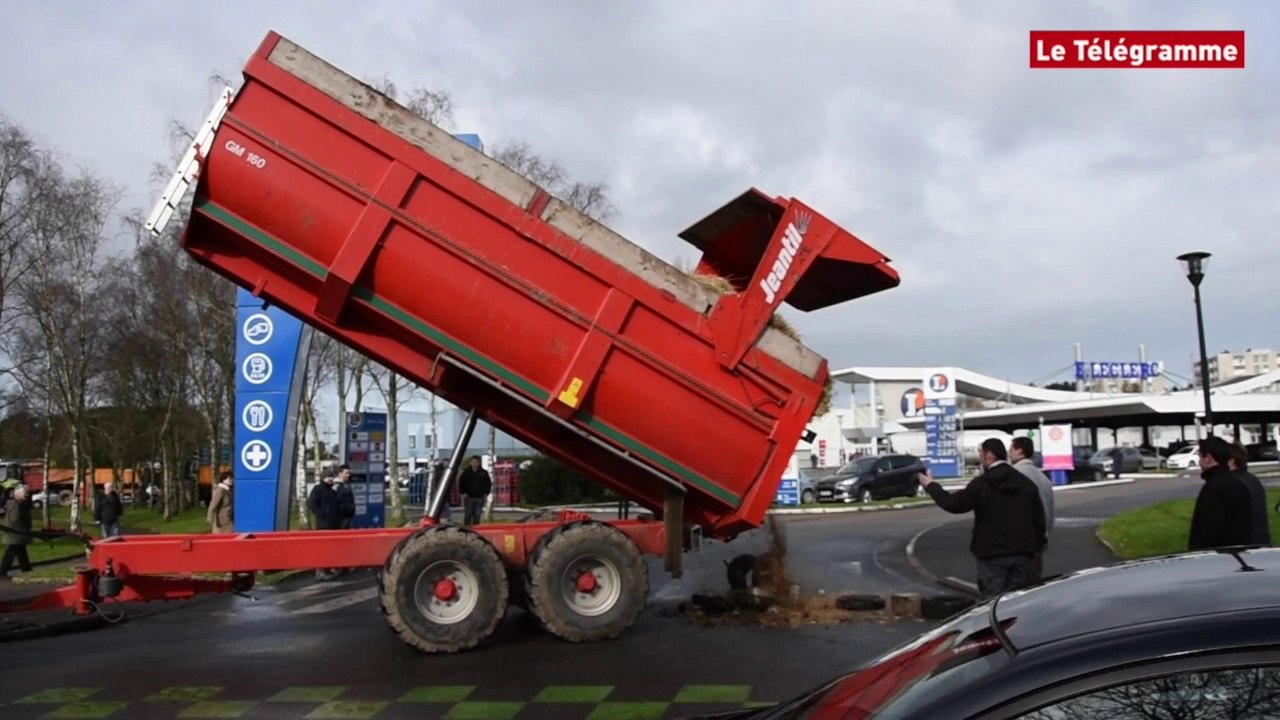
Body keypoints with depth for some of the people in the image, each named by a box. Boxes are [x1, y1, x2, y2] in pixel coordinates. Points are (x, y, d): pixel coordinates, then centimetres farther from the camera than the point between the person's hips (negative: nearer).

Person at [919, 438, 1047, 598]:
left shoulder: (981, 484, -10)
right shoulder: (1026, 483, 8)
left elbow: (953, 503, -4)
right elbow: (1039, 519, 10)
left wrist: (930, 485, 9)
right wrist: (1037, 546, 18)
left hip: (992, 554, -5)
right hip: (1023, 553, 5)